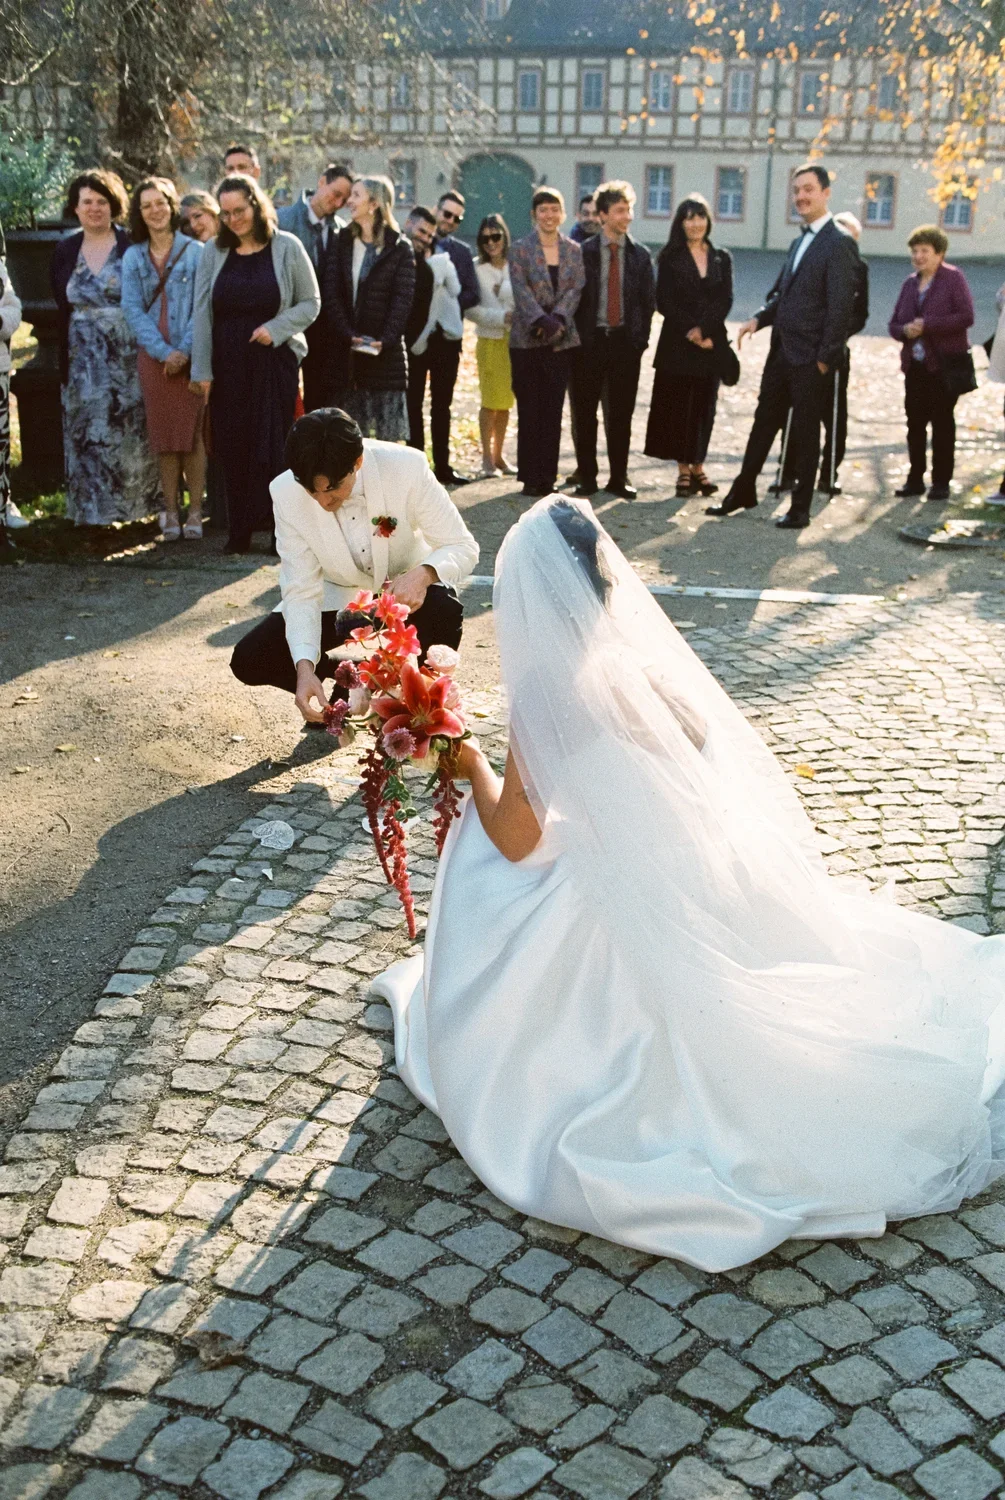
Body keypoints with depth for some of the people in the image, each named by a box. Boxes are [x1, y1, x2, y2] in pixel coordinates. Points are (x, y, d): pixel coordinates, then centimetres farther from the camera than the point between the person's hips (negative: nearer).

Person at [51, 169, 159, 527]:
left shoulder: (132, 247, -3)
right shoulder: (65, 252, 9)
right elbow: (62, 309, 12)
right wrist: (64, 361, 7)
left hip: (128, 358, -3)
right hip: (84, 361, 3)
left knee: (132, 430, 2)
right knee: (88, 432, 4)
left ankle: (138, 501, 13)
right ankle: (93, 510, 11)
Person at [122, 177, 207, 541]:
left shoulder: (194, 252, 2)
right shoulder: (132, 257, 9)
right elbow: (133, 309, 2)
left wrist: (184, 351, -13)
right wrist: (163, 352, -10)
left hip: (190, 356, -2)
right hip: (152, 357, 2)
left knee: (192, 432, -3)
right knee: (163, 435, 3)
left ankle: (195, 511, 3)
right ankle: (170, 511, 8)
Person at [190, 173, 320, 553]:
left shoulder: (287, 248, 0)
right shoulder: (213, 252, 6)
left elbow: (311, 303, 3)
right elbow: (202, 313, 5)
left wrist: (276, 327, -13)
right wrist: (202, 369, -1)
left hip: (274, 361, -2)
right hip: (228, 365, 2)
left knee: (273, 446, -4)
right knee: (232, 447, 3)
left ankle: (279, 526, 3)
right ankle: (239, 530, 11)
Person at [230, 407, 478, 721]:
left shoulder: (407, 467, -28)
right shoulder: (286, 492, -22)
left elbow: (463, 546, -19)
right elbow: (301, 590, -19)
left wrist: (424, 573, -41)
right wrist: (305, 667, -34)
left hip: (404, 591, -1)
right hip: (336, 599, 2)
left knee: (444, 612, -36)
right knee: (248, 661, -16)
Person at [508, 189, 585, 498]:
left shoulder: (574, 251, 11)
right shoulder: (520, 249, 2)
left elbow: (576, 289, 1)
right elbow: (521, 290, -8)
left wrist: (557, 319, -16)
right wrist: (541, 321, -22)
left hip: (561, 339, 3)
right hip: (527, 339, -3)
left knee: (554, 409, 3)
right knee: (530, 409, -2)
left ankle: (548, 477, 9)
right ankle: (530, 478, 5)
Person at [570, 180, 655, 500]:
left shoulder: (640, 255, 7)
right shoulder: (583, 252, -1)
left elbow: (648, 301, 9)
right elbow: (574, 297, 0)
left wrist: (640, 338, 1)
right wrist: (578, 337, -4)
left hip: (626, 342, 2)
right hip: (590, 341, -2)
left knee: (621, 414, 5)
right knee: (585, 413, 3)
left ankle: (619, 477, 12)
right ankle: (586, 476, 12)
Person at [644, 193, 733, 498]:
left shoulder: (722, 258, 9)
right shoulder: (670, 257, 3)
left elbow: (725, 300, 1)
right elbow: (664, 301, -4)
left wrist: (703, 330, -13)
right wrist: (690, 331, -13)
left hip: (711, 341, 2)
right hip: (677, 342, -2)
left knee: (704, 405, 4)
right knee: (678, 404, -1)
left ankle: (698, 467, 12)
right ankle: (683, 470, 5)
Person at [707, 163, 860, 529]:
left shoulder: (839, 244, -11)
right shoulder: (799, 242, 15)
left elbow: (841, 307, -15)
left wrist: (824, 358, -17)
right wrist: (759, 318, 2)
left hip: (810, 360, -8)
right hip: (781, 352, 8)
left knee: (806, 434, 3)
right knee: (763, 424, 14)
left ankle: (800, 509, 13)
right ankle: (743, 493, 26)